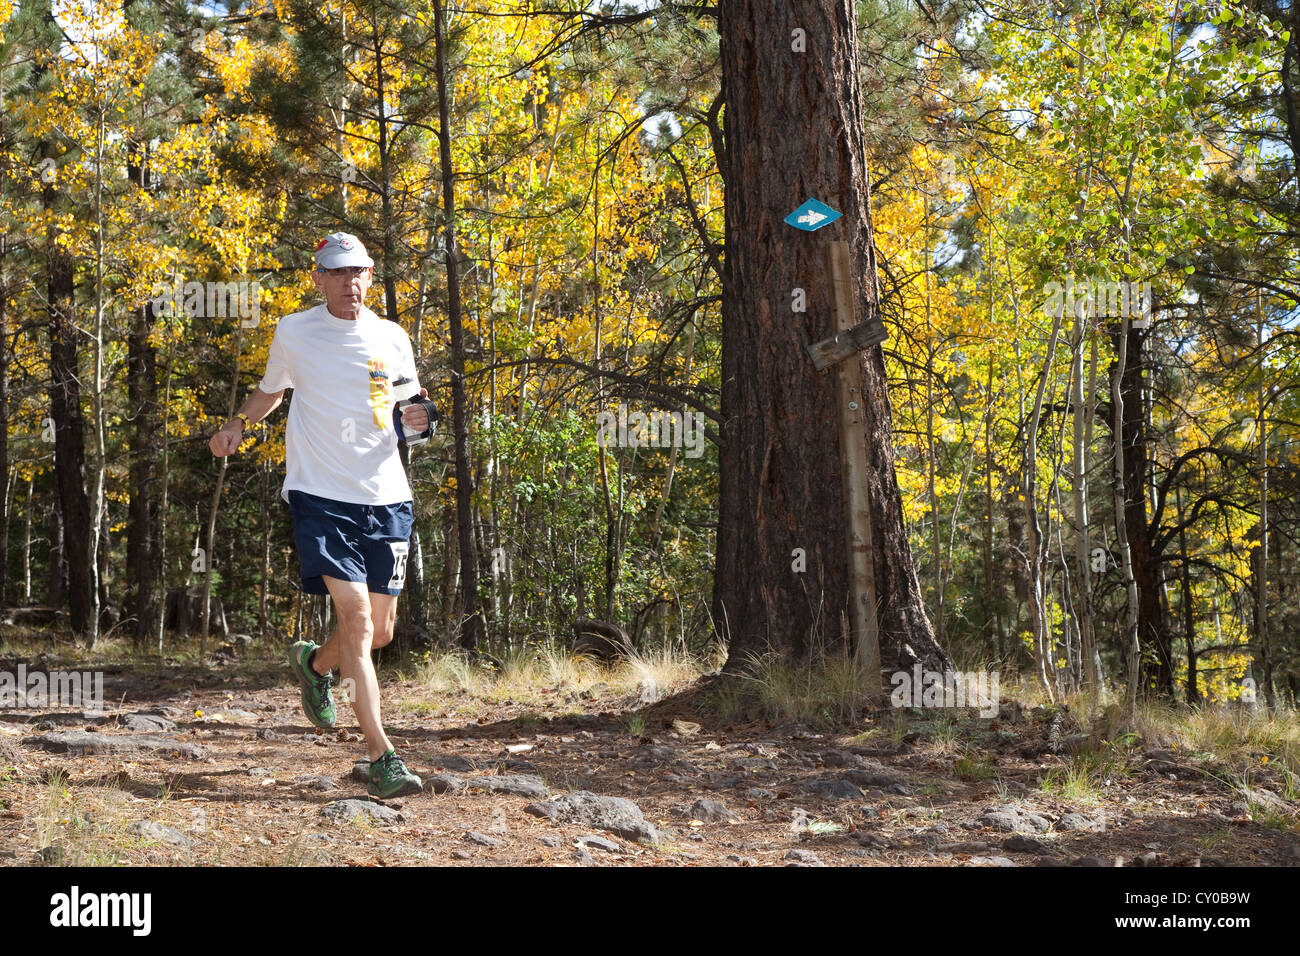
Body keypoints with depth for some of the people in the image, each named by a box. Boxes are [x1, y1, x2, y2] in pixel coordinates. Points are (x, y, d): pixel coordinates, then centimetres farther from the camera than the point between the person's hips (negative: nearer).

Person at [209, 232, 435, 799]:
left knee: (381, 631, 7)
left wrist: (417, 421, -5)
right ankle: (380, 757, -13)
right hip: (320, 495, -3)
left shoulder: (392, 338, 8)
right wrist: (239, 422, 4)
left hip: (385, 498, 3)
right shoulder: (293, 333, 4)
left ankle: (315, 663, 41)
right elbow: (272, 389, 22)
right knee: (356, 615, -17)